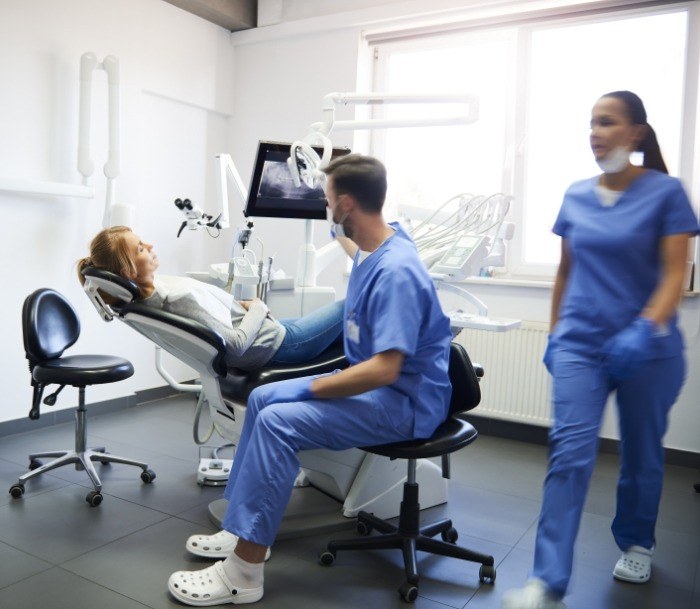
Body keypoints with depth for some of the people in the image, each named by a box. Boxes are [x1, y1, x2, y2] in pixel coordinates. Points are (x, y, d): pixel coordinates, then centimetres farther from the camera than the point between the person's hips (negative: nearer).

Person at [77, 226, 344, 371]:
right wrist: (258, 308, -15)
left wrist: (240, 305, -1)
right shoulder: (178, 297, -33)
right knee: (347, 309, 4)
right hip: (276, 343, -9)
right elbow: (236, 343, -31)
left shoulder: (145, 290, -6)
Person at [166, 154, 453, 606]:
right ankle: (245, 529, 13)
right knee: (262, 398, 7)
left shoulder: (395, 270, -25)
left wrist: (309, 389, -22)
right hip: (375, 383, 10)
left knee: (278, 421, -25)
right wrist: (340, 237, 45)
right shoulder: (374, 247, 4)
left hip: (404, 402, -10)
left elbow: (385, 369, -30)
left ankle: (243, 572, -14)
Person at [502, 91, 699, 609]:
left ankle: (636, 544, 40)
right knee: (571, 454, -8)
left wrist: (647, 329, -27)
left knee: (642, 454, 15)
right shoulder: (576, 198, 6)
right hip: (581, 345, 2)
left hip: (648, 348, -2)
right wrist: (554, 332, 14)